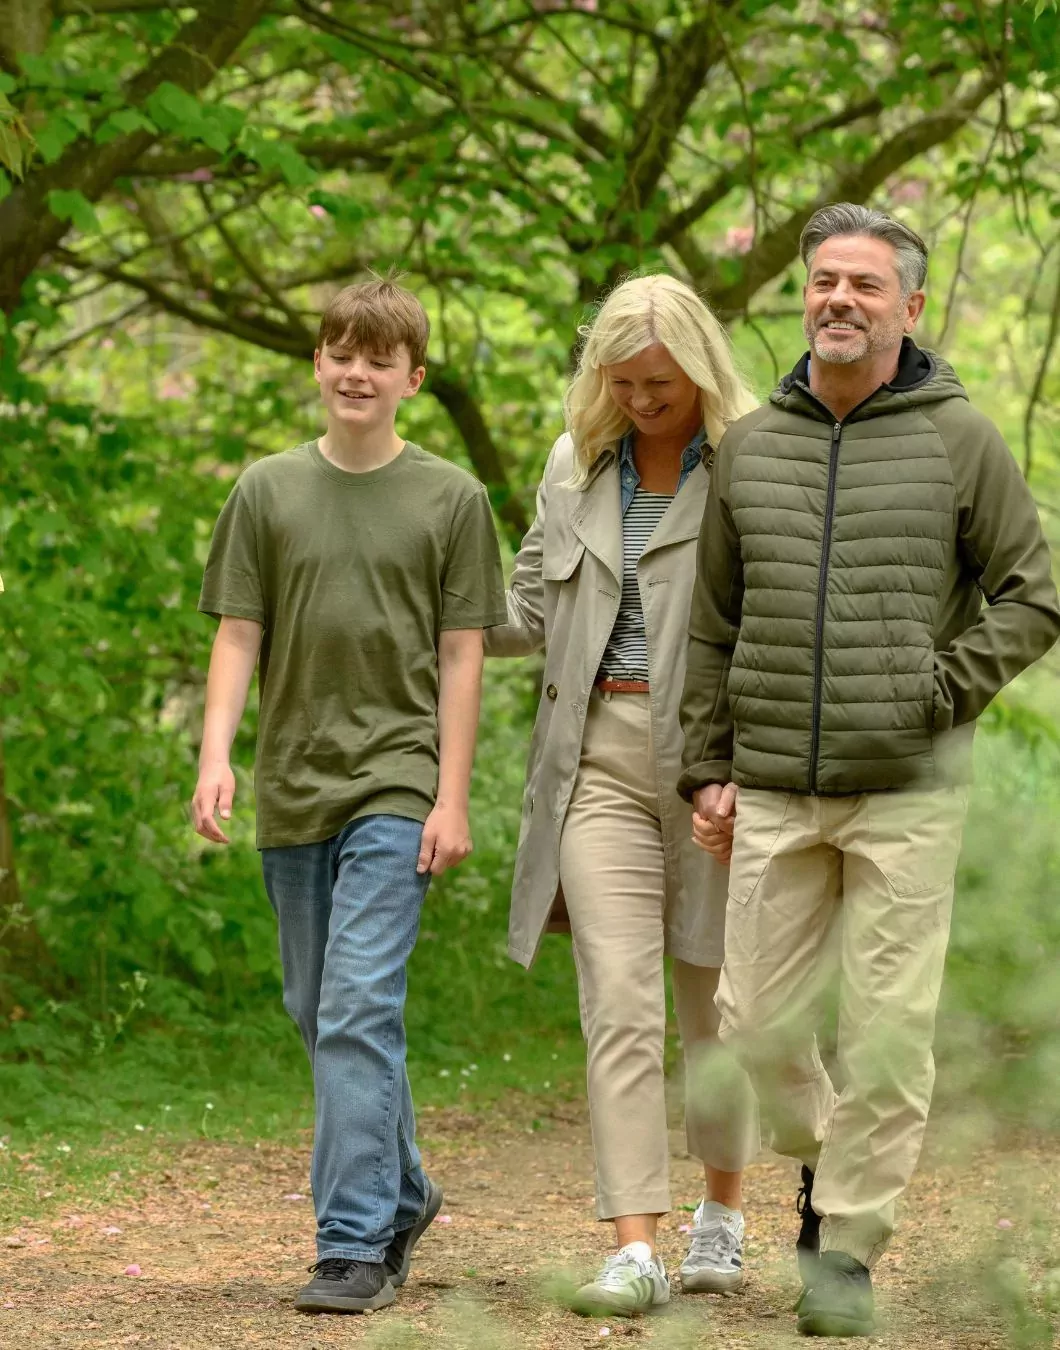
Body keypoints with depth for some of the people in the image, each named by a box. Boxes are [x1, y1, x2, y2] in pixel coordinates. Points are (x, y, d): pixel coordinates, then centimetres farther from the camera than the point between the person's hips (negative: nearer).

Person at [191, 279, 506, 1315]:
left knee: (359, 1012, -14)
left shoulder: (450, 499, 2)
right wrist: (215, 757, -7)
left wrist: (452, 798, -5)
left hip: (395, 788, -4)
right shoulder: (267, 491, 7)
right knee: (319, 1014, 12)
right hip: (292, 790, 4)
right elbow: (238, 637, 6)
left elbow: (461, 655, 1)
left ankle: (354, 1246, -14)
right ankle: (401, 1197, 30)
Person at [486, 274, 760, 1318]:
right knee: (618, 1001, -8)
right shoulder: (576, 466, 11)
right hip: (601, 756, 3)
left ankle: (722, 1212, 32)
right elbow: (531, 609, 19)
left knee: (714, 998, 11)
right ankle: (635, 1250, -11)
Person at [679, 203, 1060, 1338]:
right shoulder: (750, 447, 9)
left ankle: (848, 1245, 8)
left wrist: (941, 691, -9)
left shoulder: (959, 441, 0)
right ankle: (825, 1159, 32)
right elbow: (714, 625, 14)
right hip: (774, 792, 3)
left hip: (907, 792, -3)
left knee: (888, 1029, -3)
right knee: (755, 1023, 5)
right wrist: (707, 768, 9)